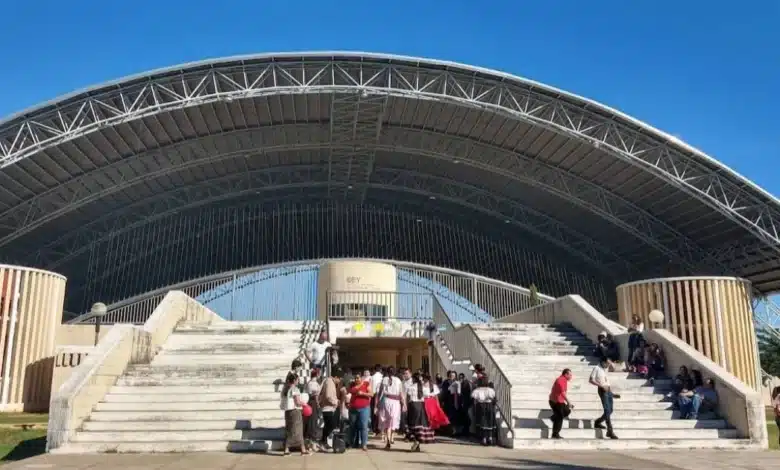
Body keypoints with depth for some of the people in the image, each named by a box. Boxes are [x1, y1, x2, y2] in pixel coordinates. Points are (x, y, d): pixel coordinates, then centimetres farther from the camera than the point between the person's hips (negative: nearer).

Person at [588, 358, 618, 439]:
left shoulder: (605, 369, 15)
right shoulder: (596, 368, -8)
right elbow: (591, 380, -14)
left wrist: (612, 394, 21)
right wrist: (601, 386, -22)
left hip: (608, 390, 8)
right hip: (602, 390, -8)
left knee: (610, 410, 11)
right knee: (607, 411, -11)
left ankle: (598, 422, 30)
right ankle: (610, 431, -10)